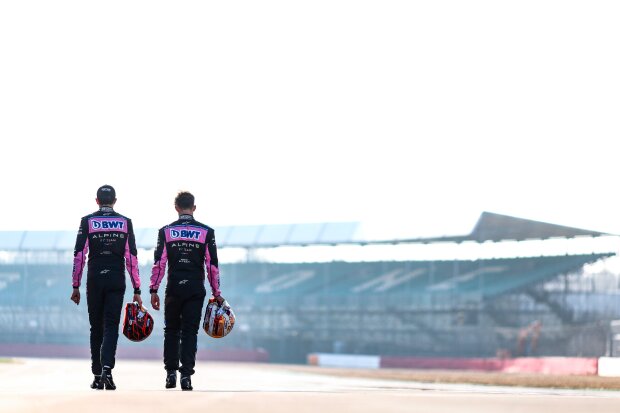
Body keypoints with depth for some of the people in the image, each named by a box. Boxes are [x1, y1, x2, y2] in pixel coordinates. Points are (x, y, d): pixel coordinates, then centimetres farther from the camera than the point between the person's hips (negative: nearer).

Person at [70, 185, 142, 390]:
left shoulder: (87, 222, 1)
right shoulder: (125, 222, 3)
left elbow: (79, 255, -3)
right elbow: (132, 258, 0)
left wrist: (76, 286, 3)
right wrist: (136, 290, 2)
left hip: (94, 281, 0)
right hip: (117, 281, 0)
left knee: (96, 328, 10)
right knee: (111, 326, 0)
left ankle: (97, 376, 13)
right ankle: (107, 368, -21)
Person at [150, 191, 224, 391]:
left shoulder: (166, 231, 2)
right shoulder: (206, 232, 1)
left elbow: (159, 263, -2)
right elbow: (212, 265, 0)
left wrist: (154, 290, 2)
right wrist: (216, 293, 5)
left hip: (174, 290, 1)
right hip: (196, 290, -1)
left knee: (171, 331, 14)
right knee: (190, 333, 2)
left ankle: (171, 373, 11)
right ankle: (186, 375, -5)